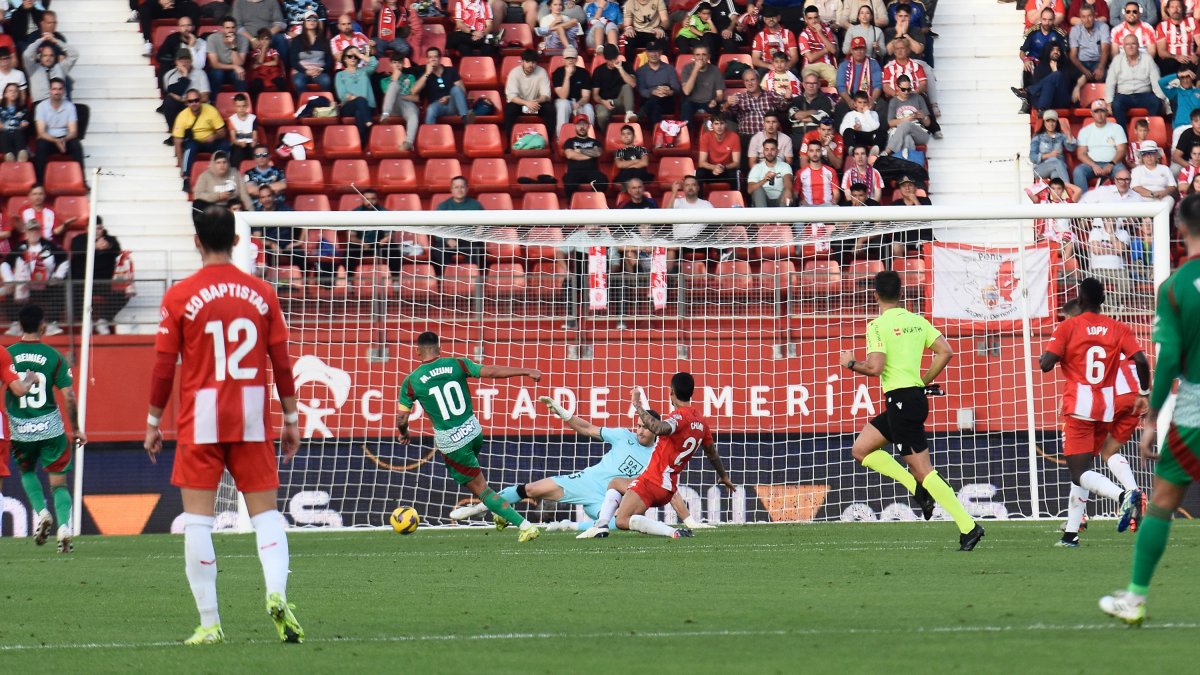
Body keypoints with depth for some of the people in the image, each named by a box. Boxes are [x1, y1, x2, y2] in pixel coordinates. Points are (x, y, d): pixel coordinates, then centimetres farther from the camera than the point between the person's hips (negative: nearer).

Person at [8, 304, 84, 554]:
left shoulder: (7, 355, -5)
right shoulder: (54, 357, -6)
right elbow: (69, 397, -7)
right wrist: (76, 429, 5)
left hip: (19, 429, 1)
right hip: (50, 427, -1)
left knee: (27, 471, 26)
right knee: (58, 481, 10)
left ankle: (42, 513, 5)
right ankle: (64, 526, -9)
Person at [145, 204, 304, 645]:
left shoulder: (178, 297, -4)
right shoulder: (262, 294, 3)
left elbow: (164, 368, -2)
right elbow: (282, 363, 5)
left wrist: (153, 422, 8)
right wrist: (291, 419, 14)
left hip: (199, 422, -2)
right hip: (252, 420, 2)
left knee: (197, 517, 2)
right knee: (265, 511, 7)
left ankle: (209, 622, -2)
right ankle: (277, 593, -17)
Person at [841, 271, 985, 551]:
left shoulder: (878, 325, -12)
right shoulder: (917, 321, 10)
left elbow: (875, 368, -20)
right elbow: (946, 352, 4)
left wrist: (850, 363, -1)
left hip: (901, 399, -8)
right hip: (915, 395, 8)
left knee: (922, 469, -6)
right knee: (861, 449, 16)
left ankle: (968, 526, -9)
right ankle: (919, 489, 9)